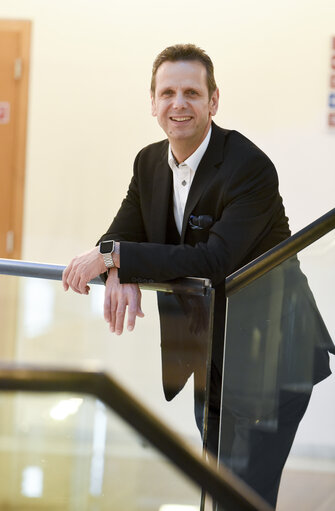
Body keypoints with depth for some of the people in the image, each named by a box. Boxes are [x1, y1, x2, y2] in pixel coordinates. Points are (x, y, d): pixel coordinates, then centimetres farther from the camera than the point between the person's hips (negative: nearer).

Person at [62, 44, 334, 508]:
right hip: (213, 355, 8)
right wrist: (121, 277, -25)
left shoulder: (250, 167, -23)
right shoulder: (149, 162, 2)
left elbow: (215, 260, -32)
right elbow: (121, 235, 0)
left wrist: (115, 257, -33)